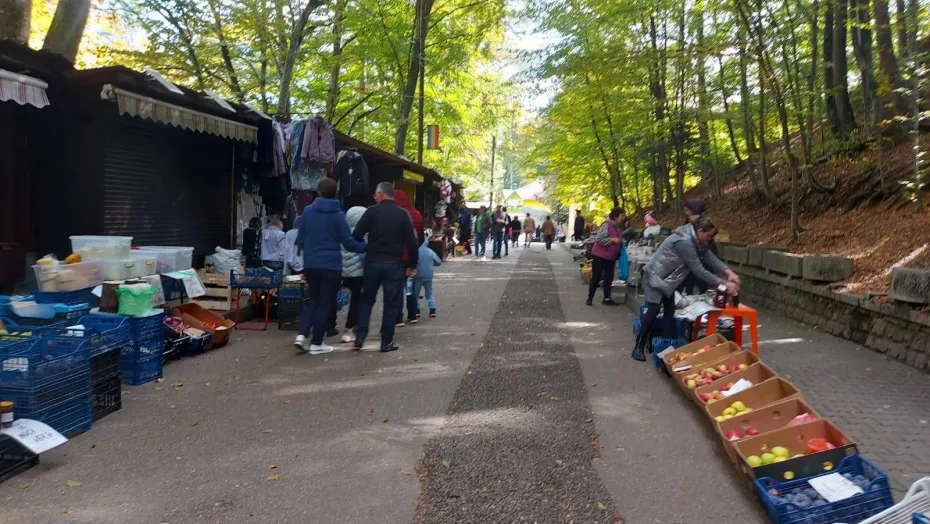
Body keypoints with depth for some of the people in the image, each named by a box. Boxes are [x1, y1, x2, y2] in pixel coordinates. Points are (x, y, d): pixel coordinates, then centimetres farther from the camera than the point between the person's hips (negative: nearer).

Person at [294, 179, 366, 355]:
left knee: (312, 299, 19)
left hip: (310, 264, 4)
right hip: (331, 265, -4)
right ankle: (316, 343, 8)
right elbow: (348, 243, -9)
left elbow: (301, 238, 11)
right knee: (325, 303, 6)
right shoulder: (338, 214, -9)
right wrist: (367, 247, 5)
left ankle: (302, 334, 5)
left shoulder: (307, 211, 1)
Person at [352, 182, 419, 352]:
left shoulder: (371, 211, -2)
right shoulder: (402, 214, 1)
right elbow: (412, 241, -2)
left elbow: (357, 235, -5)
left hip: (373, 261, 0)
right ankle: (387, 341, 7)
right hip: (394, 263, 0)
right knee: (392, 302, 6)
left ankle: (360, 336, 11)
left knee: (367, 298, 16)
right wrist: (412, 264, 6)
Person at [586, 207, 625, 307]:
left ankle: (607, 298, 18)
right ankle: (590, 298, 11)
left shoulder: (619, 227, 8)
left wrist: (622, 241, 4)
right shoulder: (606, 225, -18)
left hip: (611, 257, 8)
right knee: (596, 277, 0)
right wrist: (612, 240, -24)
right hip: (600, 256, -8)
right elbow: (599, 239, -24)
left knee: (609, 278, 10)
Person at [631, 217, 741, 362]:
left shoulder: (695, 240, 0)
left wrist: (730, 273, -14)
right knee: (654, 309, -14)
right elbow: (699, 270, -31)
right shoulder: (684, 242, -31)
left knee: (669, 310, 7)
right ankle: (639, 346, -9)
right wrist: (723, 284, -28)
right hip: (655, 276, -10)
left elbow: (710, 257, -2)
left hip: (667, 279, 10)